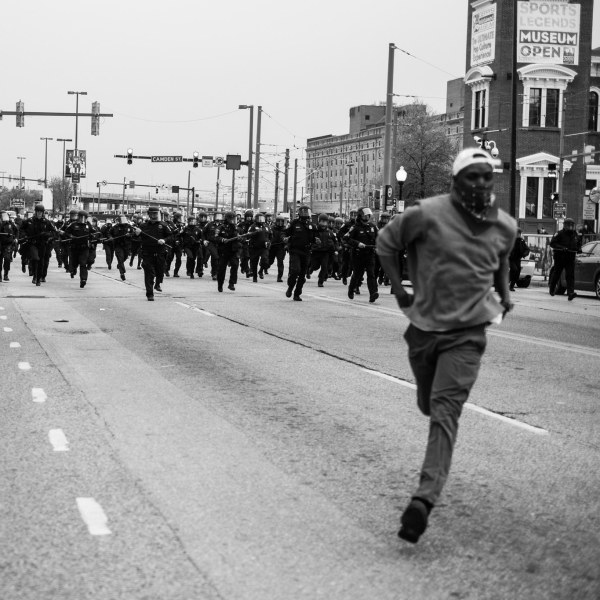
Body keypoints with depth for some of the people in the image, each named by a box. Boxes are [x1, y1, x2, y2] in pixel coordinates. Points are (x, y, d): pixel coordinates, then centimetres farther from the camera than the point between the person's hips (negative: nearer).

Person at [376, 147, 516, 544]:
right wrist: (398, 288, 0)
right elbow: (387, 241, 4)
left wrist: (504, 291, 10)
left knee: (445, 411, -15)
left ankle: (425, 499, -22)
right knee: (429, 404, 16)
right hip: (424, 326, 1)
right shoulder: (427, 214, -12)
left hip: (467, 333, -1)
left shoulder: (505, 227, 0)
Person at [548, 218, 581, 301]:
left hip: (570, 259, 4)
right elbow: (552, 243, -14)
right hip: (560, 258, -3)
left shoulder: (574, 234, 11)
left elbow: (578, 243, 27)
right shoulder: (559, 234, -7)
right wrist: (562, 248, -25)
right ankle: (552, 290, 33)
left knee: (570, 275, -10)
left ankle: (571, 293, -19)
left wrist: (579, 248, 5)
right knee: (556, 274, 10)